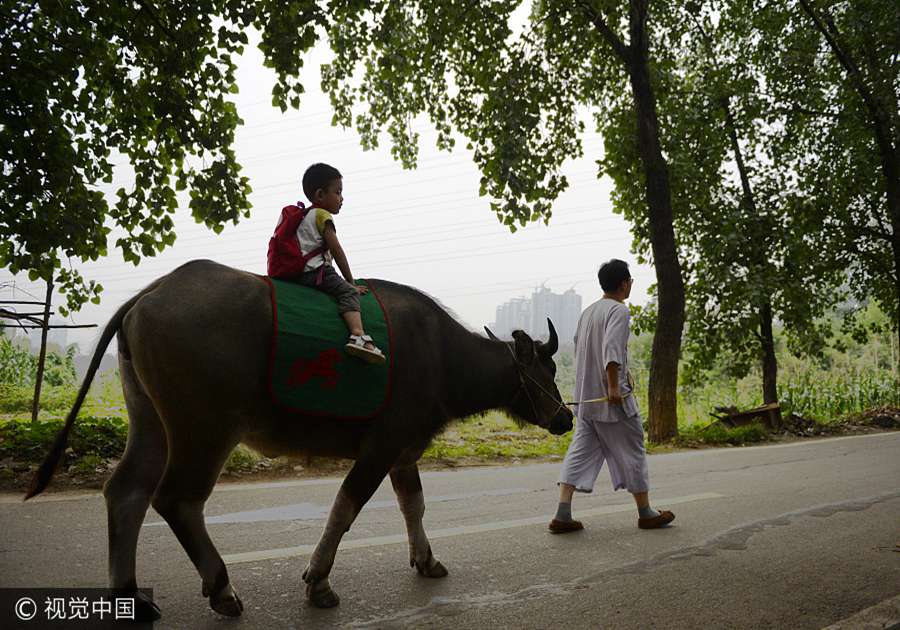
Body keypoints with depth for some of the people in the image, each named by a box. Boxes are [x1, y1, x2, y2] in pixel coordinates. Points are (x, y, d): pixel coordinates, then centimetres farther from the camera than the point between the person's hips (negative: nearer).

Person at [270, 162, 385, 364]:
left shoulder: (301, 216, 26)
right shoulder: (323, 216, -1)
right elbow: (337, 252, -3)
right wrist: (351, 282, 2)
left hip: (294, 274, 9)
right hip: (314, 272, -9)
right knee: (348, 291, -17)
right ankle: (358, 336, -38)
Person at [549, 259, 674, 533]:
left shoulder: (588, 311, 14)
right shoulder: (619, 310, -11)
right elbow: (612, 348, -24)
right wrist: (614, 386, -25)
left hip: (585, 396, 7)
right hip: (611, 397, -7)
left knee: (581, 450, 5)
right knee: (631, 451, 7)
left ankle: (563, 514, -3)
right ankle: (646, 513, 19)